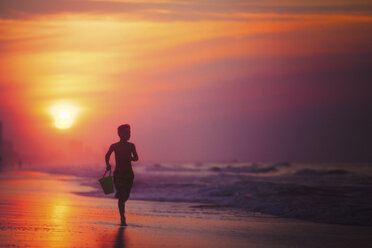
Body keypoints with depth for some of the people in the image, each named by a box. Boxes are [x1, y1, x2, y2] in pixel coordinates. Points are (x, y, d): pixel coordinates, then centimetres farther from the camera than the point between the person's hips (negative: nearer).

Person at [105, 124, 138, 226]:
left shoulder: (131, 146, 7)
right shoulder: (114, 146, 0)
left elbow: (136, 158, 7)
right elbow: (107, 156, -7)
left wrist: (130, 158, -15)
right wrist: (108, 164, -26)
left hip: (129, 174, 3)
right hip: (118, 173, -3)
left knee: (126, 195, 5)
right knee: (121, 197, -8)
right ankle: (123, 218, -4)